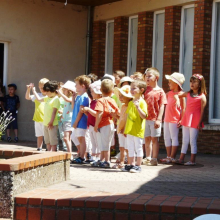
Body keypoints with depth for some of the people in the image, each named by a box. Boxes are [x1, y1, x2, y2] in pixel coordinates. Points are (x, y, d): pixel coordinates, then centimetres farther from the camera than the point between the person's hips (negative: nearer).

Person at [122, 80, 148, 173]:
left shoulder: (142, 102, -10)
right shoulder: (131, 102, 14)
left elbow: (144, 116, -18)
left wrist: (138, 107, -30)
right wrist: (125, 129, 19)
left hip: (138, 130, -8)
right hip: (130, 130, 8)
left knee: (138, 147, -1)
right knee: (130, 148, 13)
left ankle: (138, 166, 4)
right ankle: (131, 164, 21)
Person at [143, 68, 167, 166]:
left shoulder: (160, 91, -5)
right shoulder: (145, 89, 8)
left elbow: (162, 106, -9)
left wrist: (159, 119, -15)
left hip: (155, 119, -5)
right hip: (145, 119, 5)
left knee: (154, 139, 1)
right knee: (147, 139, 11)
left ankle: (154, 159, 7)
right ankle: (148, 158, 21)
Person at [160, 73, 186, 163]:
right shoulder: (169, 93, 12)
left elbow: (183, 108, -11)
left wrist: (181, 120, -16)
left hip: (175, 120, -8)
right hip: (167, 119, 8)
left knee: (174, 138, -2)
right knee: (166, 138, 11)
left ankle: (172, 157, 2)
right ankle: (168, 156, 19)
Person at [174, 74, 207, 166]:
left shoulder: (202, 97, -8)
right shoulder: (188, 94, 9)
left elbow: (202, 111, -9)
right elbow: (177, 95, 23)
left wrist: (200, 123, -12)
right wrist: (177, 100, 0)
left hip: (194, 121, -6)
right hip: (186, 119, 6)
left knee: (192, 141, -2)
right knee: (185, 141, 11)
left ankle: (192, 160, 4)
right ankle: (181, 159, 17)